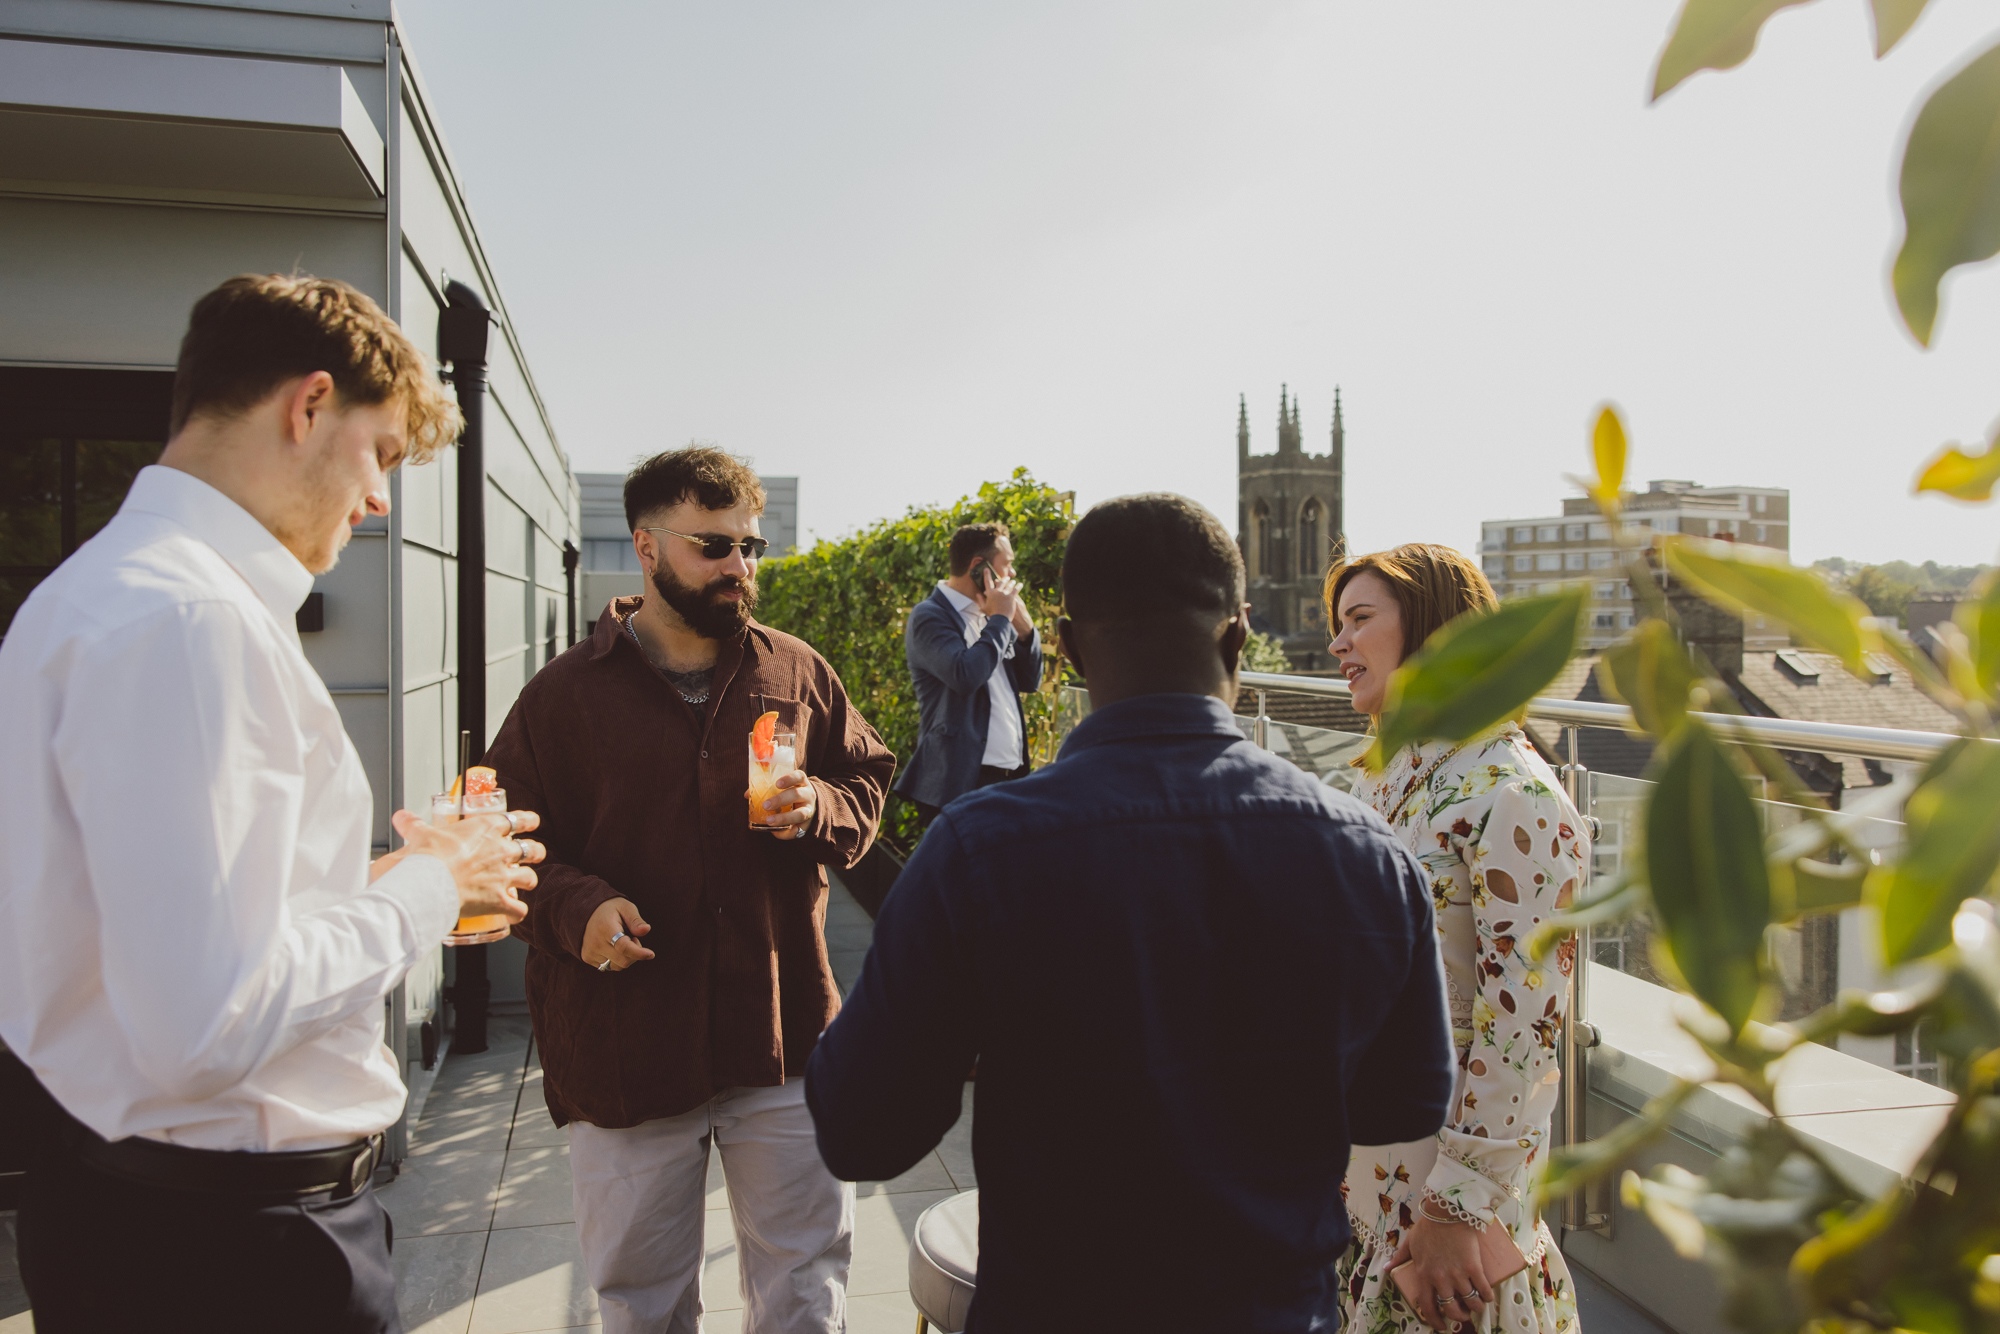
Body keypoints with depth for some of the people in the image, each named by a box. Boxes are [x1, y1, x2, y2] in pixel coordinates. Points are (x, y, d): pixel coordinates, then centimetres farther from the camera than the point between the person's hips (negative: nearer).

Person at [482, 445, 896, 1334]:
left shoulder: (797, 674, 4)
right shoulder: (565, 693, -2)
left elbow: (868, 782, 12)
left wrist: (819, 809, -9)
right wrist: (575, 906, -18)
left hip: (785, 1031, 2)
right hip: (623, 1050, -1)